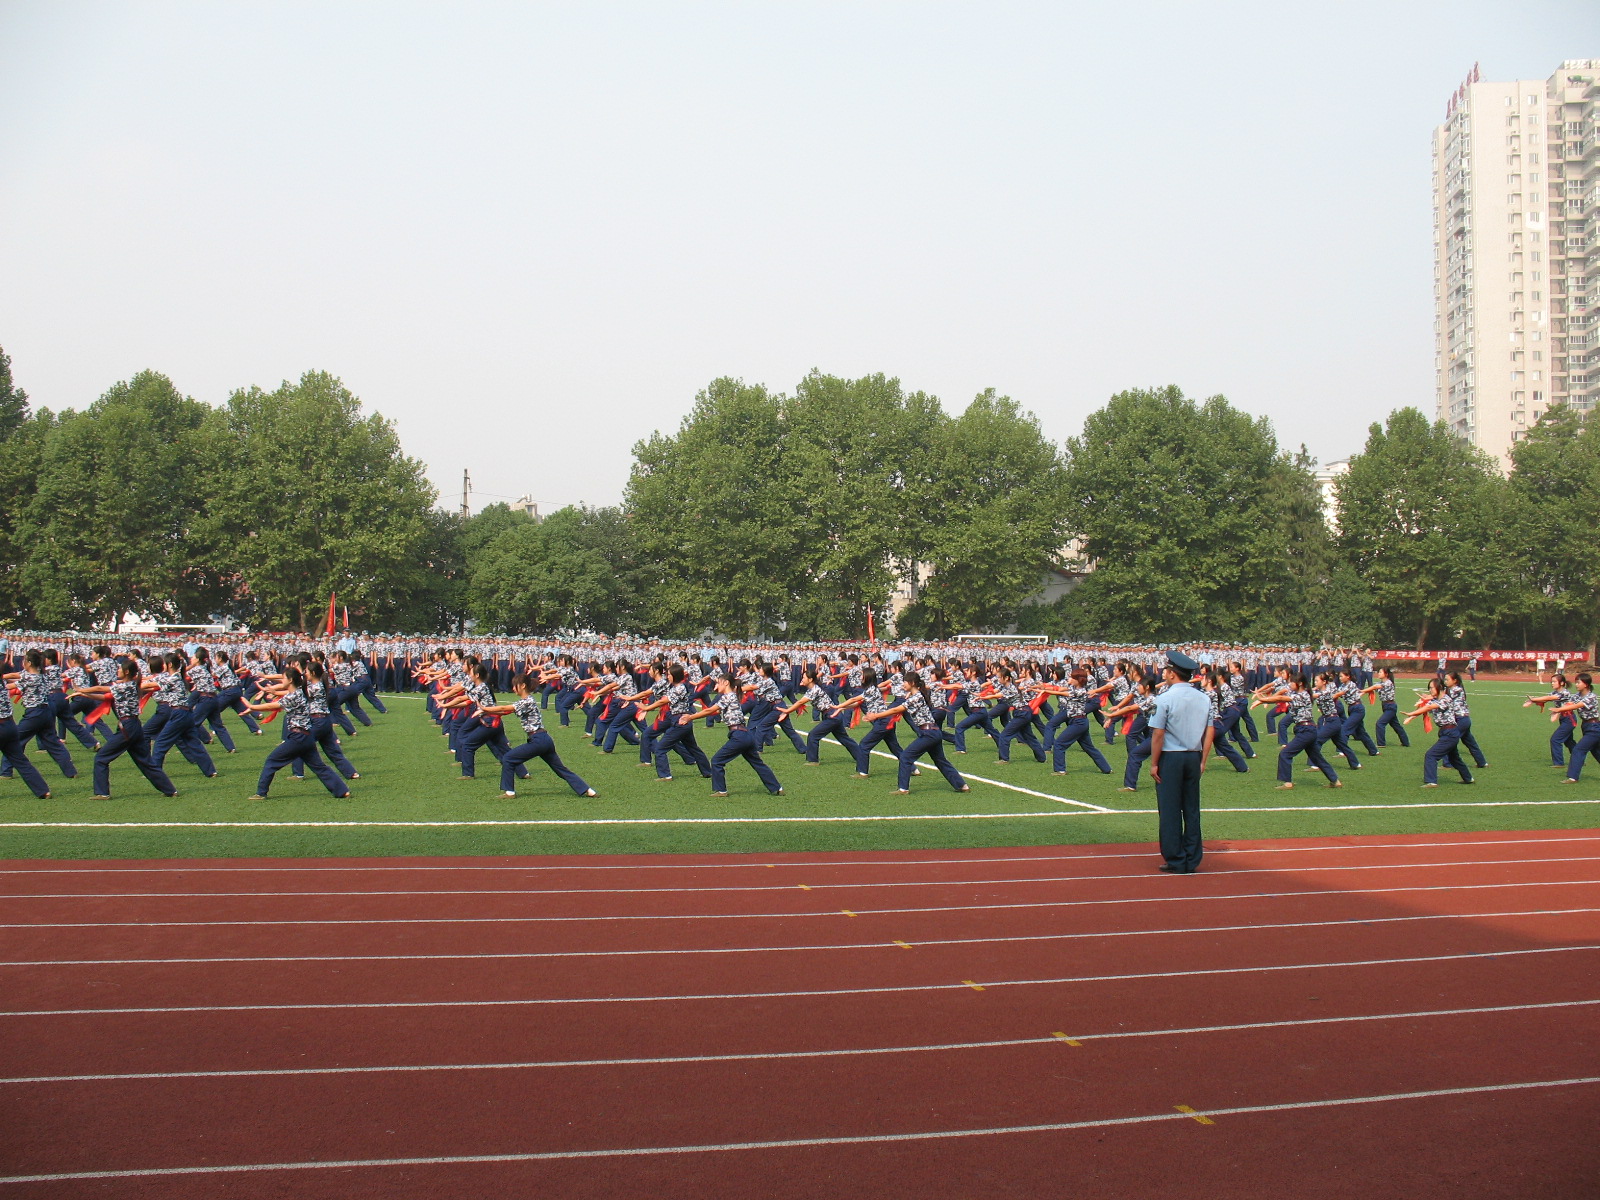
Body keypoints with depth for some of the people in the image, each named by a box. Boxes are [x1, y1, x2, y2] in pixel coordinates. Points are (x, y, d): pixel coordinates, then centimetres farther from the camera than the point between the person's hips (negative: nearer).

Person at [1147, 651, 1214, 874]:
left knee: (1170, 810, 2)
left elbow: (1158, 734, -13)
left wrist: (1154, 764, -6)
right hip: (1193, 758, 5)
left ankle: (1176, 861, 4)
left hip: (1170, 757, -5)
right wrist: (1202, 761, 13)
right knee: (1192, 809, 10)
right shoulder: (1203, 699, 6)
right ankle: (1192, 861, 14)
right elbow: (1210, 732, 7)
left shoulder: (1165, 698, -11)